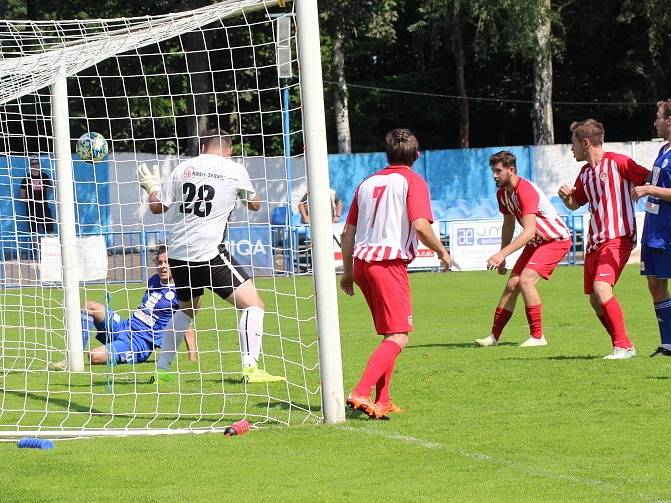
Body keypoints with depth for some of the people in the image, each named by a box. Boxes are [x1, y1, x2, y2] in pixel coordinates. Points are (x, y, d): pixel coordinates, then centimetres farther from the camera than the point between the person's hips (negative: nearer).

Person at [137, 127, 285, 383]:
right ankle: (250, 367, -19)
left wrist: (151, 186, 30)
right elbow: (255, 204, 16)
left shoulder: (184, 168, 6)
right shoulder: (235, 170, -1)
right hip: (208, 254, -6)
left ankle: (162, 368, 28)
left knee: (187, 309, 28)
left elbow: (157, 206, 10)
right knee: (253, 304, -4)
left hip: (178, 254, 6)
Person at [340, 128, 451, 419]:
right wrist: (442, 252, 1)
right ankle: (361, 394, -25)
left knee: (389, 334, 19)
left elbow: (347, 232, 20)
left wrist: (348, 272, 28)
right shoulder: (413, 181, -1)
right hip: (389, 262, -7)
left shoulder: (368, 183, 18)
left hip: (362, 261, 7)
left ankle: (382, 401, 15)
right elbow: (421, 226, -15)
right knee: (398, 337, -8)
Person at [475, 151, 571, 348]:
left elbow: (529, 231, -36)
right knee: (512, 284, 2)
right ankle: (494, 336, 8)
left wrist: (502, 254, -41)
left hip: (556, 240, -9)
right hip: (536, 242, 9)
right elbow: (508, 224, 16)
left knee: (525, 280, -22)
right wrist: (501, 257, 13)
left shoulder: (526, 190, -29)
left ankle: (537, 337, -14)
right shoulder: (502, 193, 0)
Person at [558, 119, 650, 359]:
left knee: (601, 287, -23)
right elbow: (575, 204, 30)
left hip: (617, 238, -9)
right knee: (595, 300, 5)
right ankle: (621, 346, 16)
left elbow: (650, 181, -5)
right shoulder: (585, 172, 17)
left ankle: (624, 346, -19)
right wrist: (567, 197, 9)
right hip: (594, 240, 9)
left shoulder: (617, 162, -7)